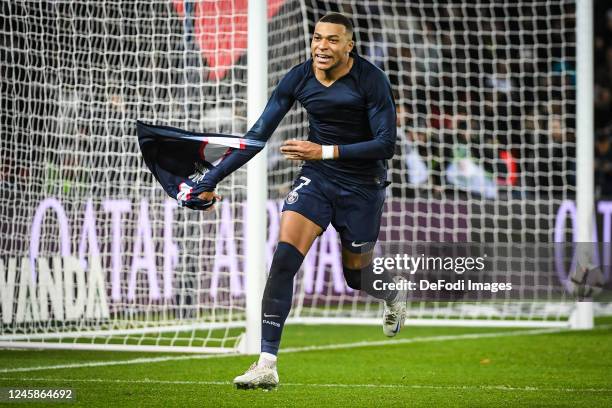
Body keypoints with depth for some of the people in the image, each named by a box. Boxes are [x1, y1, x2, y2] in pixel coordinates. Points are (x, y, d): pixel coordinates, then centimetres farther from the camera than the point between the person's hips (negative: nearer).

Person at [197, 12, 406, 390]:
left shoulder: (371, 81, -18)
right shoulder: (299, 79, -8)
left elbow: (386, 145, -20)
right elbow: (259, 134, -4)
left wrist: (325, 151, -29)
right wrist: (213, 178, -8)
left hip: (362, 186, -2)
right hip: (316, 178, 2)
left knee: (356, 274, 12)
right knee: (284, 259, -17)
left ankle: (395, 298, 52)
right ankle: (267, 364, -18)